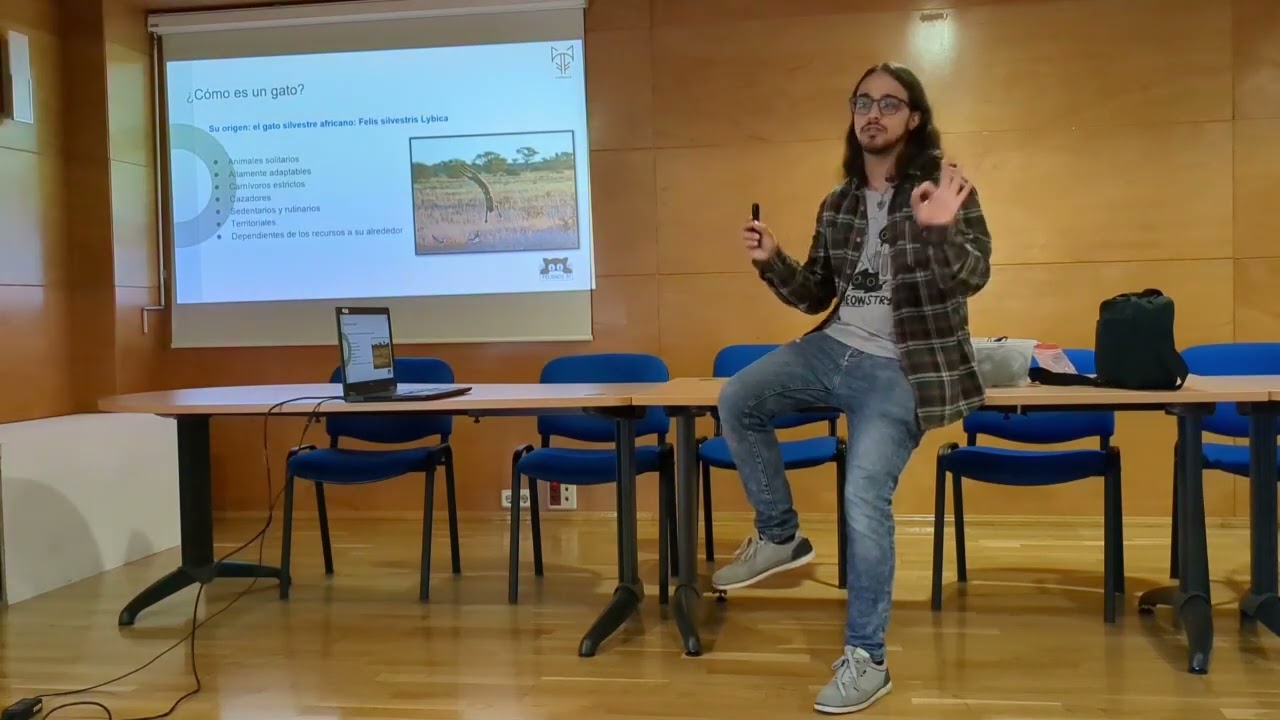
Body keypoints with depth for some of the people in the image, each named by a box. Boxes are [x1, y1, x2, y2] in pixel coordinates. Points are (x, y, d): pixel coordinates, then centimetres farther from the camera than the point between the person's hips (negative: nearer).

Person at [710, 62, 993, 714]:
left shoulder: (944, 186, -8)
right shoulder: (838, 205, 9)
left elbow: (974, 277, -21)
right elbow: (816, 297, 13)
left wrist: (941, 231, -41)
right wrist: (773, 262, -6)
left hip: (898, 370, -7)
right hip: (833, 350, 7)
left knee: (864, 501, -17)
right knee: (737, 401, 0)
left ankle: (865, 659, -4)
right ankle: (780, 537, 15)